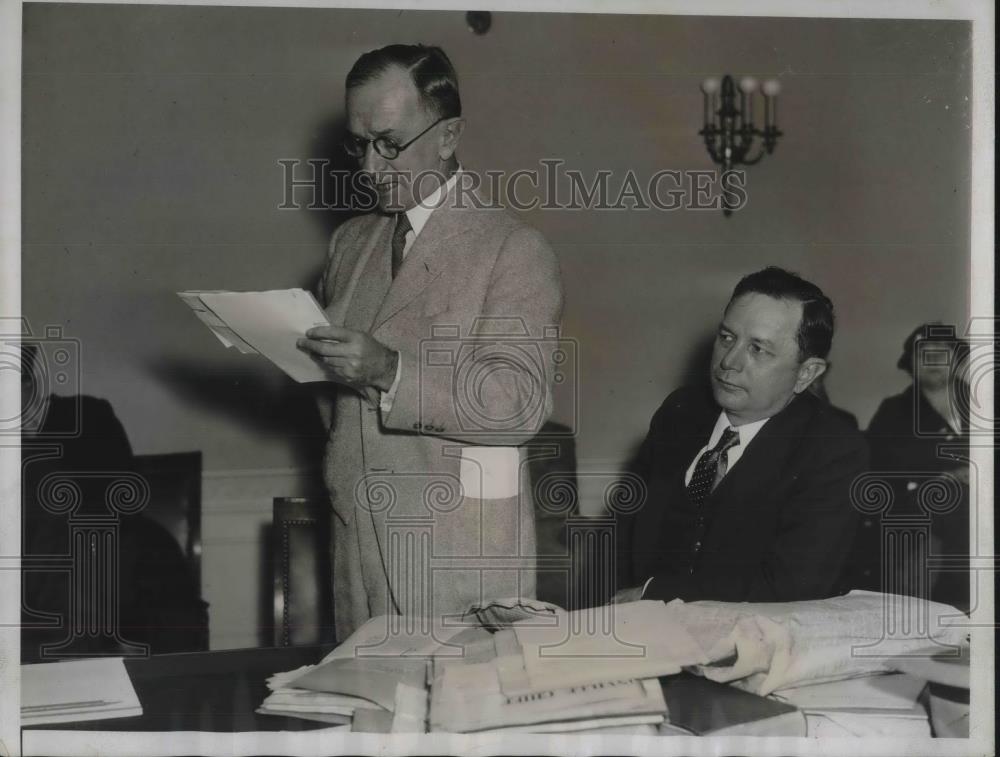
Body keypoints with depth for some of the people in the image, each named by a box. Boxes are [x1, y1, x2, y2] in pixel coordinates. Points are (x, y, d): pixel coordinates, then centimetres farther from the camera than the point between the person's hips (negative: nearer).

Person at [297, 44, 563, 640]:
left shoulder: (515, 250, -5)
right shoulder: (351, 243, 15)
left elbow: (521, 401, -16)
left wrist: (390, 371, -25)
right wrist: (299, 351, 2)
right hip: (357, 539, 5)